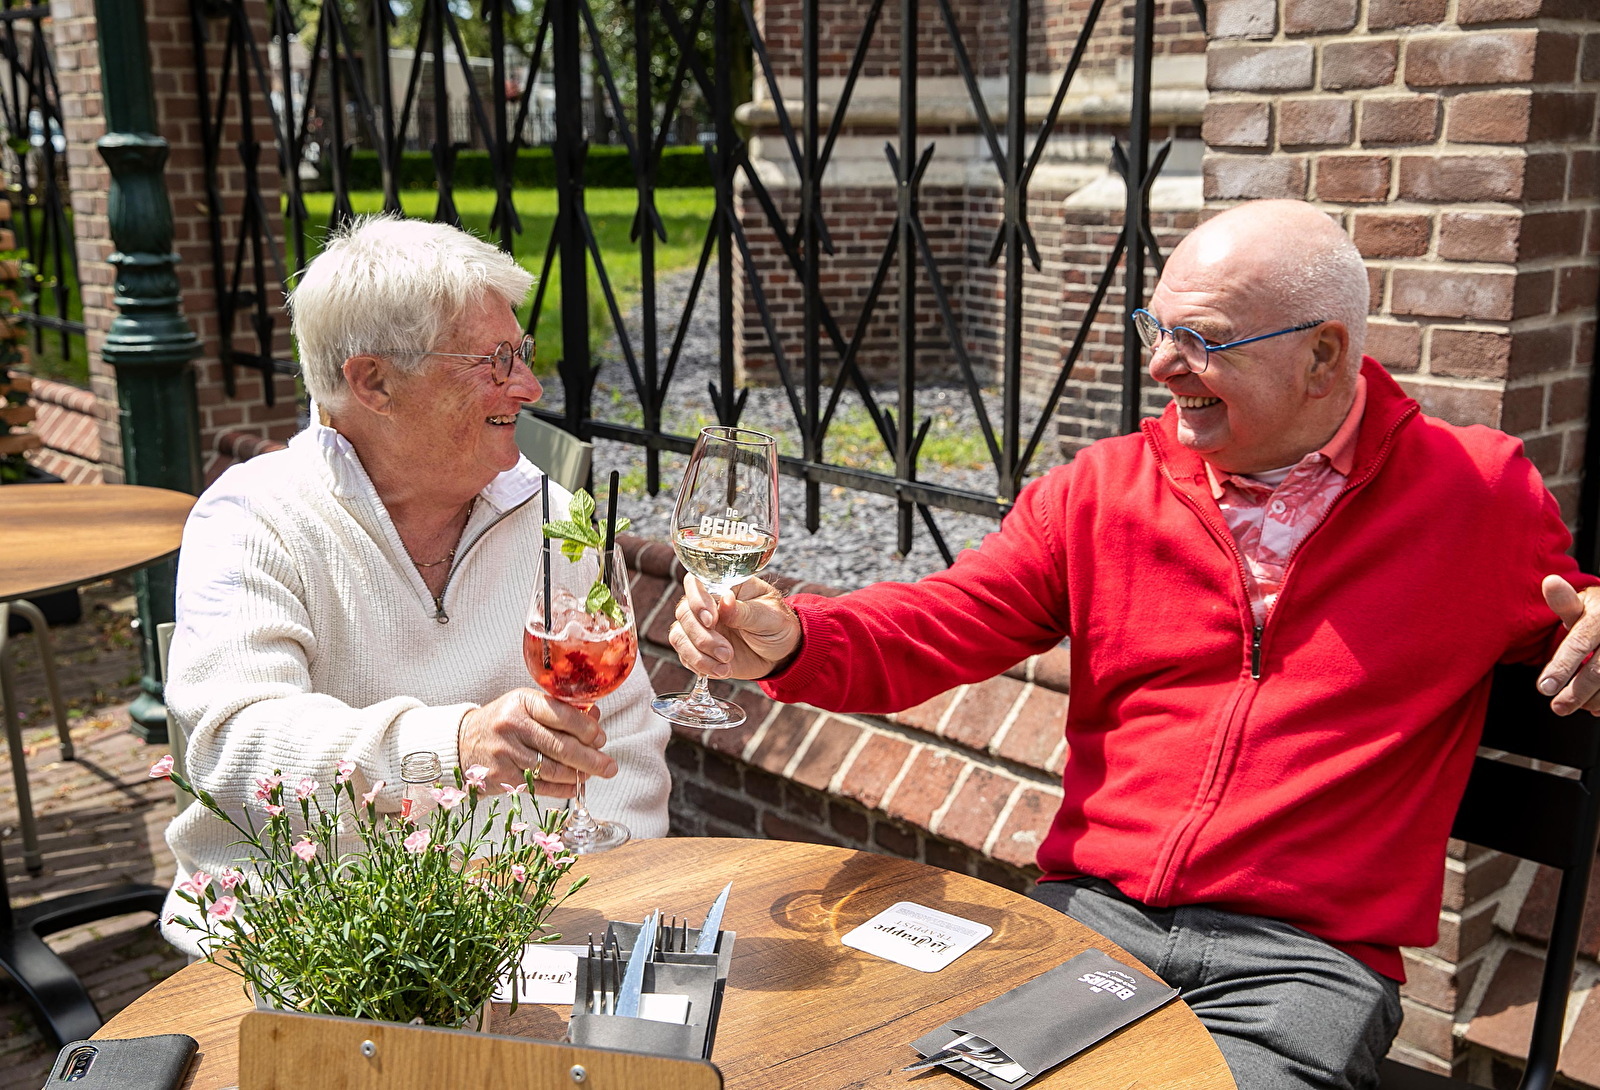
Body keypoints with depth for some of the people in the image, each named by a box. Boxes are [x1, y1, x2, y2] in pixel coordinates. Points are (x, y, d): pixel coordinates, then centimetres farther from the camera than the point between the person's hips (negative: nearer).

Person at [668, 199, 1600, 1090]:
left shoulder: (1478, 493, 3)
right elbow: (925, 632, 4)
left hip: (1301, 957, -1)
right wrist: (788, 640, -16)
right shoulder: (1103, 489, 7)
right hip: (1089, 910, 2)